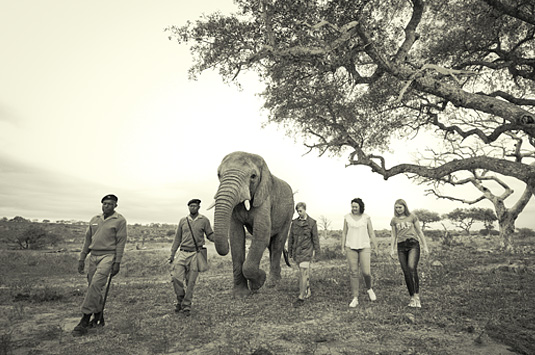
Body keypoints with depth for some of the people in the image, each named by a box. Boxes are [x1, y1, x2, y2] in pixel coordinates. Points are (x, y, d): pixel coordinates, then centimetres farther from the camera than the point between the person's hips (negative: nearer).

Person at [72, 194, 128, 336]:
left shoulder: (120, 220, -4)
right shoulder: (94, 220, 13)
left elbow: (121, 242, -7)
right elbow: (87, 239, 17)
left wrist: (117, 262, -11)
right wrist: (81, 259, 13)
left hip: (108, 256, -6)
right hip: (93, 256, 6)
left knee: (96, 285, -16)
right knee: (94, 288, 9)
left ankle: (85, 321, -7)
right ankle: (98, 319, 23)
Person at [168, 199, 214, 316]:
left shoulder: (204, 220, 1)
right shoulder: (183, 221, 8)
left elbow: (210, 236, 6)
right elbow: (177, 238, 12)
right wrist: (172, 255, 11)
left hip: (196, 254, -2)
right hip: (183, 253, 2)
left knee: (190, 281, 1)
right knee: (176, 278, -10)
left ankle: (186, 306, 17)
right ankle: (180, 300, 16)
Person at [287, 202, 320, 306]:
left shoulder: (312, 222, -4)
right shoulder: (294, 222, 5)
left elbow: (315, 238, -1)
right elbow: (291, 238, 10)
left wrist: (316, 252, -1)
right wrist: (289, 251, 10)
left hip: (306, 251, -4)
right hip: (296, 251, 4)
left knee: (303, 273, -9)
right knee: (305, 272, 15)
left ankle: (301, 297, -3)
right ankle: (308, 292, 30)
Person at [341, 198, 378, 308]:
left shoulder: (366, 217, 3)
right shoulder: (347, 217, 5)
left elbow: (371, 233, 6)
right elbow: (344, 233, 9)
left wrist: (376, 248, 3)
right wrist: (342, 247, 5)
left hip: (364, 247, -1)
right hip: (351, 248, 1)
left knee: (366, 272, -8)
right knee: (353, 273, -1)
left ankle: (369, 289, 25)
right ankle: (355, 298, 8)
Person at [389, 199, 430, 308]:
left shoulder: (412, 217, 6)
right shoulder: (394, 220, 11)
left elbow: (419, 232, 11)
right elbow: (394, 236, 16)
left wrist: (425, 246, 8)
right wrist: (392, 249, 9)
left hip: (413, 244, -2)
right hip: (401, 247, 3)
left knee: (412, 268, -21)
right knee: (406, 272, 0)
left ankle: (417, 295, -14)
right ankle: (412, 297, 10)